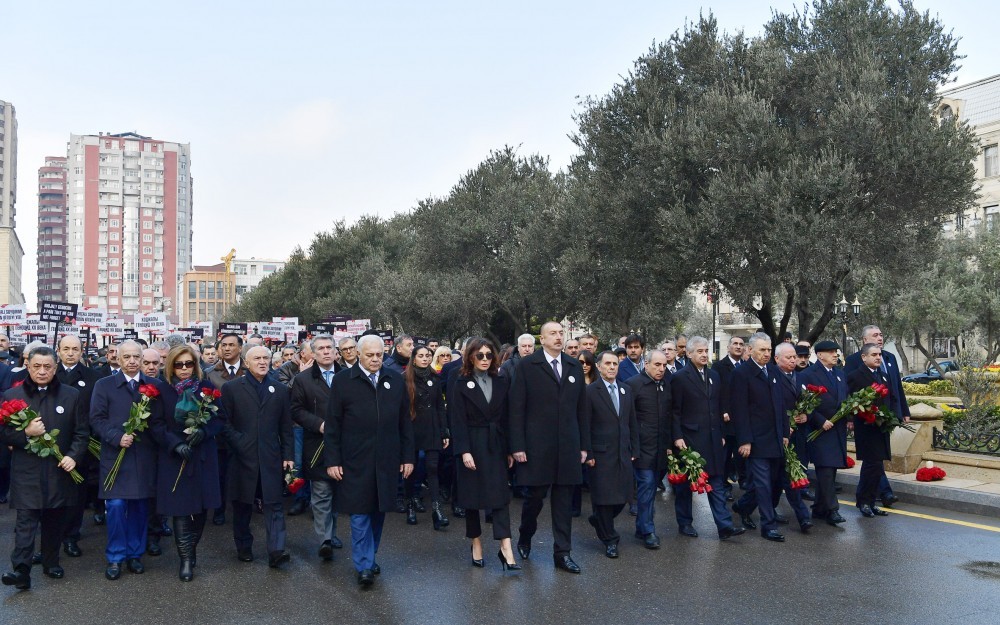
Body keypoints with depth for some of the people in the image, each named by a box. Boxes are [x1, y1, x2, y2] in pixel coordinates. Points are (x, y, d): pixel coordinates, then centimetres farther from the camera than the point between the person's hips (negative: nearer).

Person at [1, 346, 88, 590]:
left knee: (55, 522, 12)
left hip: (59, 471, 2)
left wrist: (73, 455, -9)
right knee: (26, 522, -7)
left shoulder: (71, 395, 4)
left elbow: (81, 432, 6)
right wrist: (25, 432, -15)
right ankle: (21, 570, -8)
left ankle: (51, 562, 27)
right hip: (26, 472, -1)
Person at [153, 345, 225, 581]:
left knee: (201, 506, 7)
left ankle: (191, 550, 26)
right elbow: (157, 424, -4)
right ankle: (186, 559, 8)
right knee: (180, 508, -2)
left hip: (203, 456, 2)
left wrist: (203, 431, -15)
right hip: (174, 456, -2)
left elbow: (220, 418, 3)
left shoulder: (207, 387, 2)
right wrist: (176, 444, -17)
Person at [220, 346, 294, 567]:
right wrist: (239, 442, -10)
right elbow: (224, 423, 1)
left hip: (271, 458, 1)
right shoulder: (231, 388, 4)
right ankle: (243, 547, 25)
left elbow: (286, 427, 9)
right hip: (242, 457, -1)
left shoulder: (280, 389, 9)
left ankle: (276, 551, -6)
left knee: (274, 504, -4)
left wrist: (288, 455, 4)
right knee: (242, 505, 10)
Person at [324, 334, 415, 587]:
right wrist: (332, 460, -5)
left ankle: (369, 556, 28)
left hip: (387, 460, 3)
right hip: (356, 460, -3)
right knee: (360, 513, 1)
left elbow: (405, 421, 9)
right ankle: (364, 566, 8)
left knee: (379, 511, 12)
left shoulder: (395, 380, 7)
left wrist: (407, 456, 6)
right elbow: (333, 424, -1)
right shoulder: (343, 380, -2)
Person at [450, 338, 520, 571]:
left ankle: (505, 548, -8)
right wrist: (464, 451, -15)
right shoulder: (462, 384, -2)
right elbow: (458, 420, -7)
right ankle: (476, 544, 20)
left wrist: (510, 450, 4)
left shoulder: (502, 382, 6)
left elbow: (507, 417, 6)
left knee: (500, 494, -5)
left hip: (496, 445, 2)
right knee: (472, 495, 6)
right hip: (472, 445, -2)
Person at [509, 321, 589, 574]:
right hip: (537, 446, -3)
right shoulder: (526, 366, -3)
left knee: (564, 500, 8)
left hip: (568, 446, 4)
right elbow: (517, 408, -5)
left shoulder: (575, 367, 10)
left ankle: (562, 553, 18)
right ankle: (525, 538, 33)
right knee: (535, 495, 6)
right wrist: (517, 446, -9)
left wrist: (584, 445, 8)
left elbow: (581, 409, 11)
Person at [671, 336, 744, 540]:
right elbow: (675, 411, -8)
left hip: (712, 439, 5)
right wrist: (677, 437, -12)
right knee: (685, 484, 7)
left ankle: (724, 526, 4)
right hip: (689, 438, -5)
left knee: (717, 483, 4)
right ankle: (685, 523, 20)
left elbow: (718, 408, 15)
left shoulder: (714, 376, 12)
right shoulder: (680, 377, -6)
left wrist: (721, 434, 12)